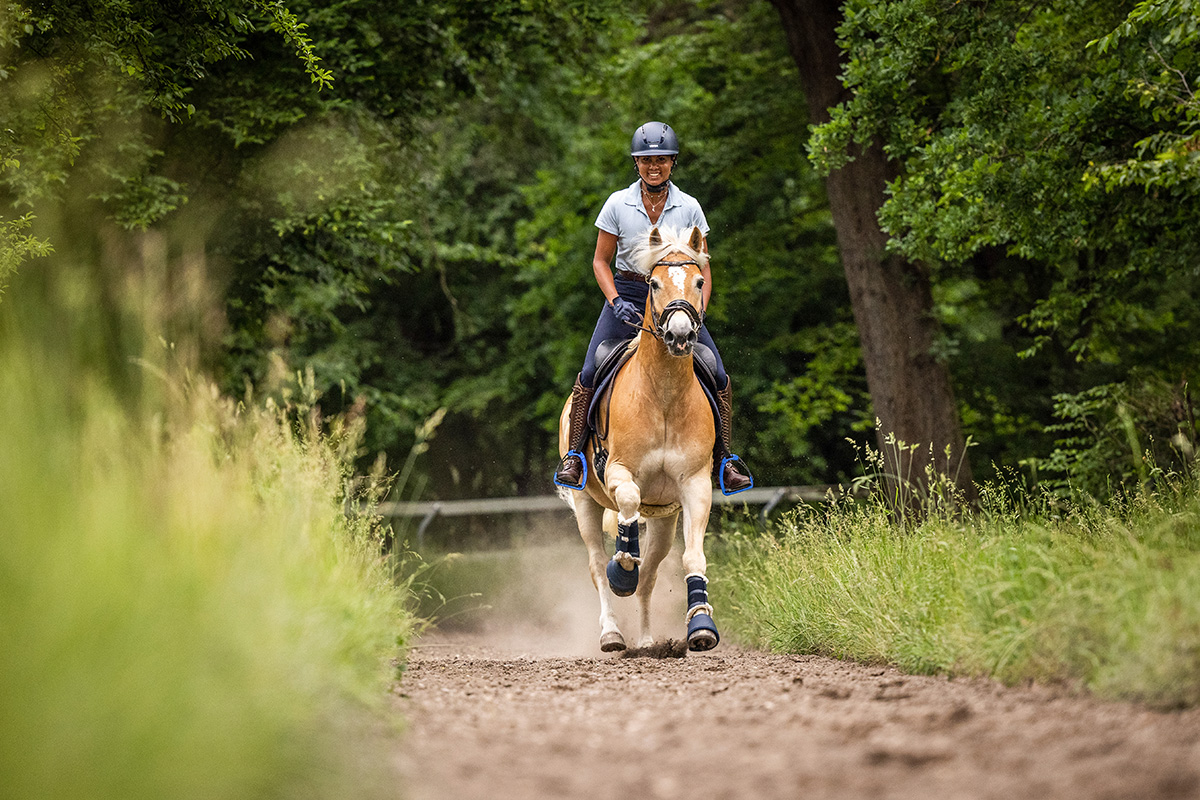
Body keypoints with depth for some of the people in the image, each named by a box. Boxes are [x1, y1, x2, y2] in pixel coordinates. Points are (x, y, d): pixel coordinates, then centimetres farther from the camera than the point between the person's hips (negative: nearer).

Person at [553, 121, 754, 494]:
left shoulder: (689, 208, -1)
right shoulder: (618, 204, -3)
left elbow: (703, 269, 3)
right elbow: (601, 261, 2)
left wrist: (697, 310, -12)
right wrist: (616, 303, -14)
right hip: (627, 293, -1)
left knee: (718, 377, -9)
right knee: (590, 373, -17)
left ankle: (723, 459, 5)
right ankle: (574, 454, -4)